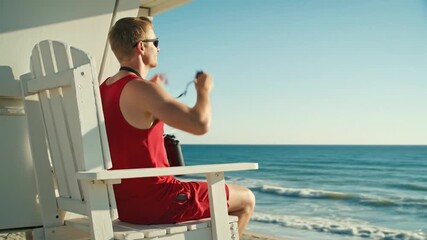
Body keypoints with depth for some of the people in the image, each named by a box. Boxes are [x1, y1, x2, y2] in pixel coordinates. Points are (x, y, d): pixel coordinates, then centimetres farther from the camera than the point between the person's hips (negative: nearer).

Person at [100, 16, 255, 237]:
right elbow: (200, 124, -29)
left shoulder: (104, 90, 8)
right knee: (245, 200, 6)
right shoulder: (141, 89, -20)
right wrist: (204, 90, -9)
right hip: (153, 201, -9)